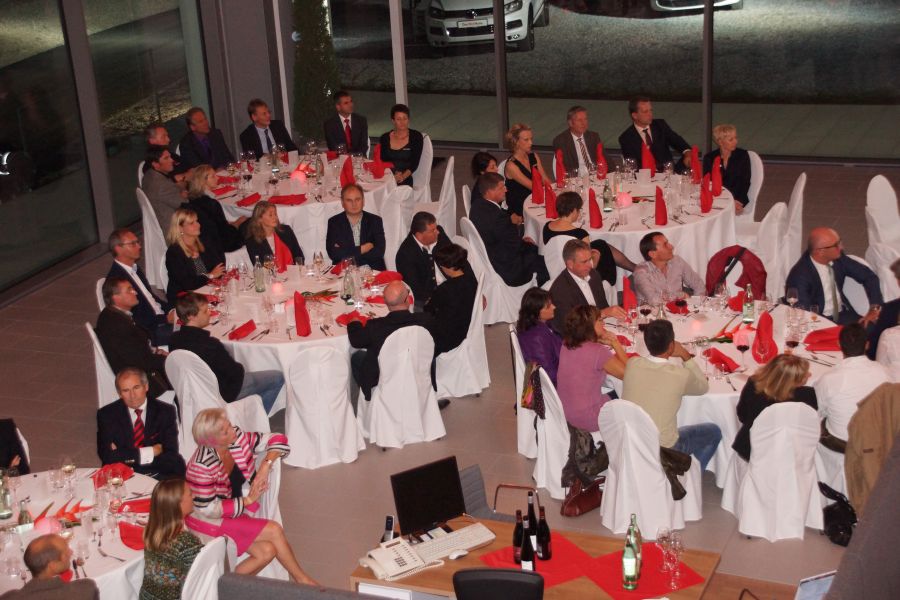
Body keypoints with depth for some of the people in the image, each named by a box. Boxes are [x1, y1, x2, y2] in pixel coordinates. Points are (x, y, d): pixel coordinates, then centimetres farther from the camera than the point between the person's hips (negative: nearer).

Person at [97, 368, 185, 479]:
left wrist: (125, 455, -12)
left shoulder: (165, 412, 4)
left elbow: (170, 456, -5)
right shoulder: (107, 415, 3)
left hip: (161, 478, 2)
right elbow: (107, 456, -9)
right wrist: (150, 452, -10)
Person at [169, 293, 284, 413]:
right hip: (223, 394, -8)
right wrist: (240, 369, 2)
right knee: (277, 377, 2)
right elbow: (235, 372, -21)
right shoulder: (209, 344, -33)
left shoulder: (175, 339, -9)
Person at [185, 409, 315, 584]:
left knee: (267, 551, -14)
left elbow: (277, 439, -3)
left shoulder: (237, 438, -12)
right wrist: (248, 500, -19)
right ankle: (301, 579, 4)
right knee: (273, 530, -14)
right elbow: (209, 509, -22)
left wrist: (266, 465, -20)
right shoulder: (202, 466, -27)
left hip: (238, 510, 7)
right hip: (209, 520, -7)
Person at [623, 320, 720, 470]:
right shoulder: (681, 375, -20)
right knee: (713, 432, 18)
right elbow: (703, 387, 4)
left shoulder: (632, 364, -10)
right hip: (663, 450, -5)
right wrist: (687, 357, 5)